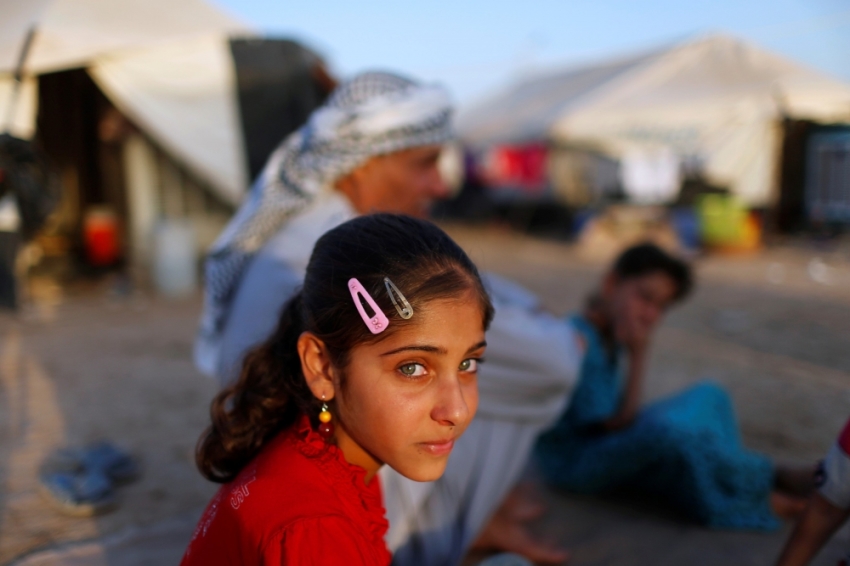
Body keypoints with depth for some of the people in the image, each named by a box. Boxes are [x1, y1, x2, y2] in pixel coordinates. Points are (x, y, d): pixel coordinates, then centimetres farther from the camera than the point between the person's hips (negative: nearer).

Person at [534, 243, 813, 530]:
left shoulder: (610, 336, 1)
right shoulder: (581, 342, -27)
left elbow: (616, 414, 2)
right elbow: (618, 422, -23)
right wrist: (638, 355, -22)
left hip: (608, 446, 10)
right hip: (572, 462, -10)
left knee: (709, 397, 10)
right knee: (667, 427, -36)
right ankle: (751, 489, -13)